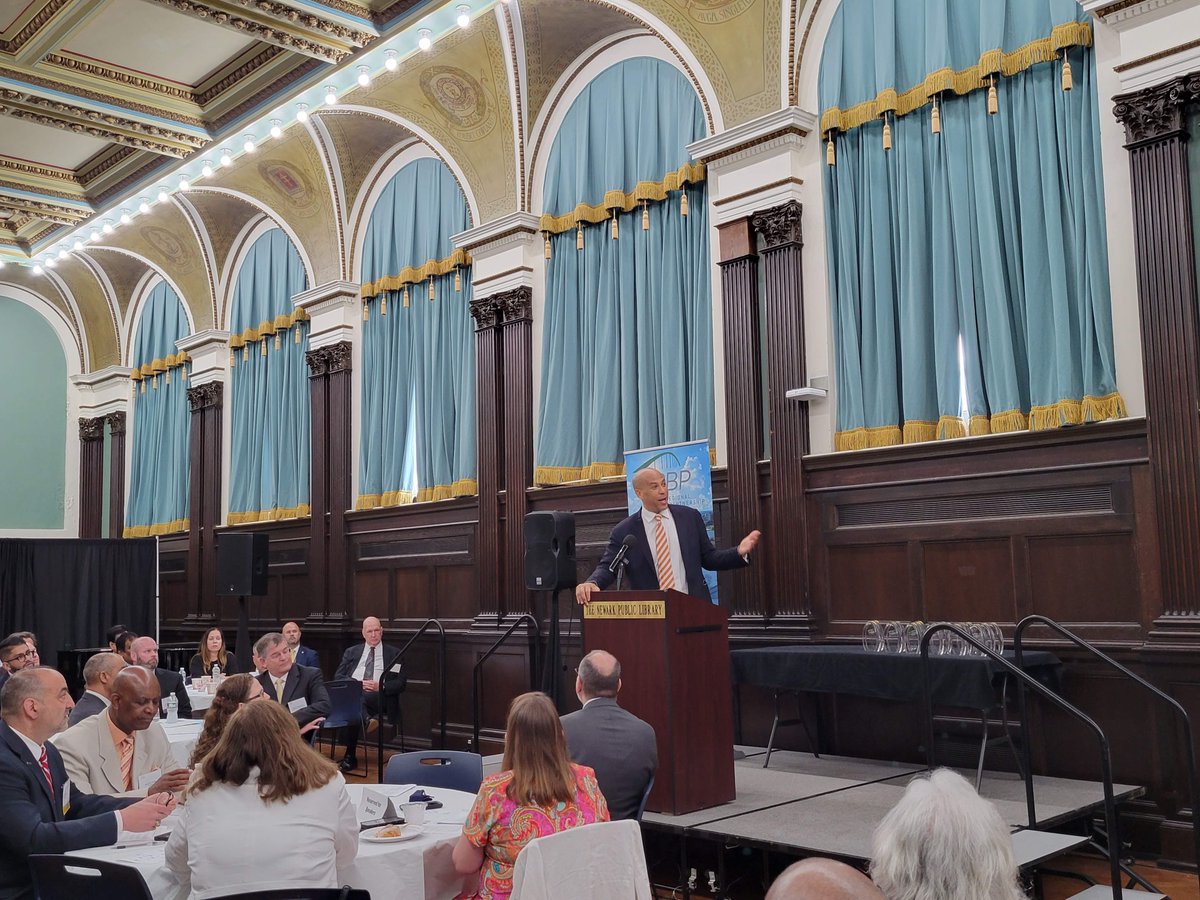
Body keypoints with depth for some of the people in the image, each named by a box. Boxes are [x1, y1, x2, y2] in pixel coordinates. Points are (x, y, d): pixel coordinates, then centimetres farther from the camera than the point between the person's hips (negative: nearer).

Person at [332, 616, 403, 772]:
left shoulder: (394, 654, 16)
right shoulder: (351, 652, 24)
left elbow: (400, 683, 8)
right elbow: (338, 676, 14)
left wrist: (380, 686, -11)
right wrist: (356, 683, -6)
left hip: (377, 696, -2)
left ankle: (350, 757, -31)